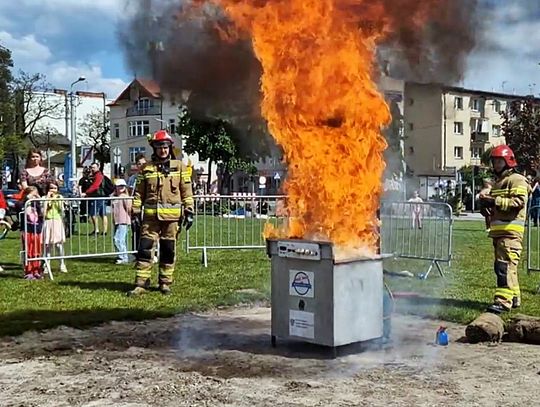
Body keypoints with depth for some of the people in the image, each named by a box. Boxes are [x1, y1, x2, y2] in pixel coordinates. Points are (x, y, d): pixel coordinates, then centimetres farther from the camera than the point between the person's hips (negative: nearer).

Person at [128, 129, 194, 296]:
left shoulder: (179, 166, 6)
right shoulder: (147, 168, 8)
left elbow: (186, 190, 4)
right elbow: (139, 192, 10)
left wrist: (189, 211, -2)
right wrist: (135, 212, 4)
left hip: (171, 215, 0)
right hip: (151, 215, 1)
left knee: (168, 250, 6)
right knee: (144, 248, -5)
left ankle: (165, 282, 17)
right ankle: (141, 283, -1)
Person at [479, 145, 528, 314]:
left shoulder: (517, 180, -4)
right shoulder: (497, 182, 25)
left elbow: (519, 201, -18)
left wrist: (495, 201, -22)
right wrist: (487, 203, 10)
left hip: (511, 230, -10)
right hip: (498, 230, 10)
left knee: (505, 265, -17)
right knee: (501, 266, 13)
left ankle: (503, 301, -21)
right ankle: (514, 298, 24)